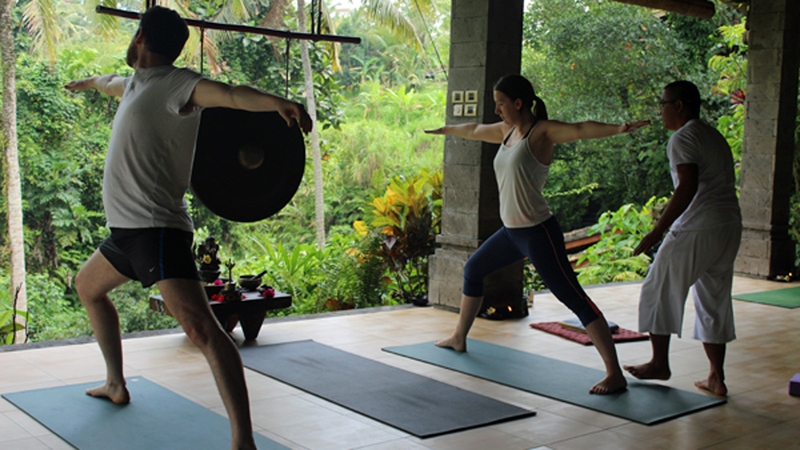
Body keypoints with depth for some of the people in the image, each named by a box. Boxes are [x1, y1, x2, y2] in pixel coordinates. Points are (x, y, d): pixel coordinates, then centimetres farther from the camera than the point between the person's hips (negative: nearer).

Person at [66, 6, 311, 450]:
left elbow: (230, 93, -30)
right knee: (87, 286, 32)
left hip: (158, 229, -11)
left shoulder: (174, 84, -11)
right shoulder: (137, 83, 17)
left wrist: (278, 102, -50)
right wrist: (88, 81, 65)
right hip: (127, 229, 11)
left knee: (201, 328, -23)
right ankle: (115, 383, 45)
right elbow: (114, 83, 42)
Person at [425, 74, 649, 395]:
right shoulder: (506, 131, 11)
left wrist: (617, 129, -47)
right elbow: (474, 131, 30)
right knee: (473, 269, 26)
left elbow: (580, 130, -30)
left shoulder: (542, 131, -12)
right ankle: (459, 338, 46)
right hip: (511, 231, 10)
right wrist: (445, 130, 46)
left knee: (574, 299, -12)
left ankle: (614, 374, -13)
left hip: (537, 231, -10)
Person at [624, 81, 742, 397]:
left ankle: (660, 363, 16)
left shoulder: (683, 138, -8)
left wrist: (657, 231, -20)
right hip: (730, 227, 9)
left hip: (697, 229, -9)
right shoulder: (716, 137, 20)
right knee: (714, 300, 12)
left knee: (659, 291, 6)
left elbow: (687, 188, -20)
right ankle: (716, 378, 13)